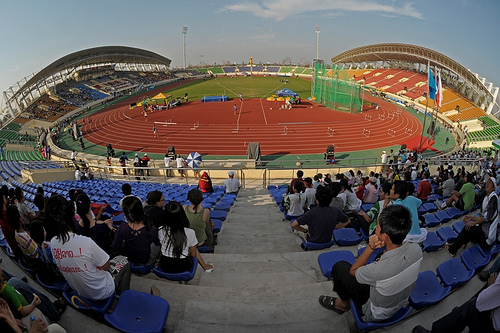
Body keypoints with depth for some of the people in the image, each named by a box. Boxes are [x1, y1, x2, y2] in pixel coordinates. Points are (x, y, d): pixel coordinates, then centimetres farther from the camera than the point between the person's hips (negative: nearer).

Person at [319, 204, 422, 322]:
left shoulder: (379, 270, -43)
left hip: (377, 314, -6)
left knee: (339, 267, 1)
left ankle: (343, 304, 27)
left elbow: (353, 271, -19)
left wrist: (370, 248, -27)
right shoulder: (416, 249, -24)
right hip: (401, 304, 6)